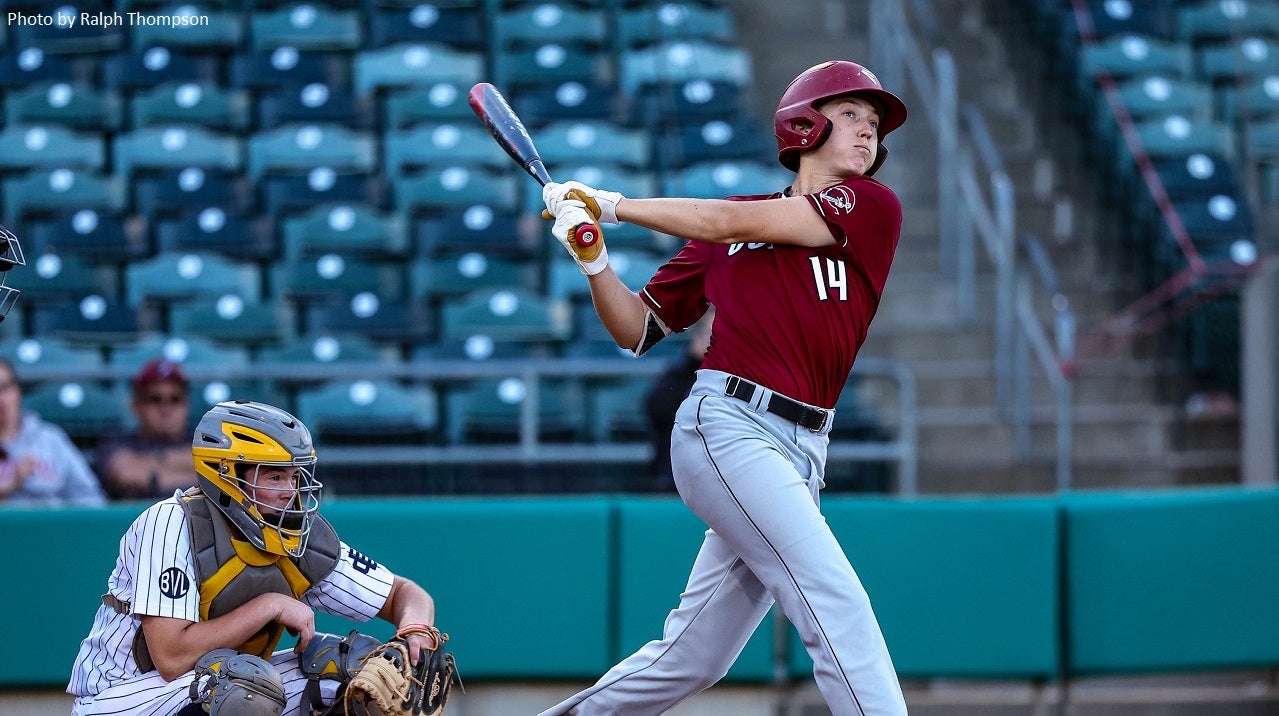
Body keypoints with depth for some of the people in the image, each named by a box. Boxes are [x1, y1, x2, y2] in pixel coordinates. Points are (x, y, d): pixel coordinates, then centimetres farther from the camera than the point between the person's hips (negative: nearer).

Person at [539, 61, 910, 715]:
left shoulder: (873, 208, 7)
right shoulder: (725, 233, 11)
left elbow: (733, 222, -3)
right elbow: (637, 330, 18)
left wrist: (609, 205, 1)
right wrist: (592, 260, 0)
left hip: (800, 456, 2)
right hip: (726, 426, -2)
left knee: (690, 661, 7)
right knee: (838, 605, -18)